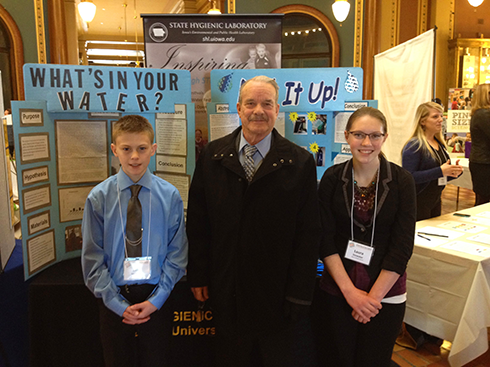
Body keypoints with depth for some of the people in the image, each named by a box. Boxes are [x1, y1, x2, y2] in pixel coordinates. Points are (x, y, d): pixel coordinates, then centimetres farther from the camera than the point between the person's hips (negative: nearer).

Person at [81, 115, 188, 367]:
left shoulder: (170, 195, -6)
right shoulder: (98, 197, -7)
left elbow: (177, 252, -4)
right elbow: (92, 258, -5)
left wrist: (156, 299, -10)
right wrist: (118, 304, -8)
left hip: (155, 299, 0)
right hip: (113, 301, 0)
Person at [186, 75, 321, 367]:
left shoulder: (300, 163, -6)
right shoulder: (212, 156, 0)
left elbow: (309, 233, -6)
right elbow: (197, 222, 3)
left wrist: (299, 294, -8)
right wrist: (198, 276, 2)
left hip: (278, 296, -1)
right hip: (227, 292, 2)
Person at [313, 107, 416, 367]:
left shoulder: (401, 181, -6)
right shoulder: (332, 178, -4)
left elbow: (402, 245, -8)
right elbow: (325, 240, -6)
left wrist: (373, 296, -11)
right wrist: (350, 291, -12)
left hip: (385, 293, 0)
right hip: (336, 291, 1)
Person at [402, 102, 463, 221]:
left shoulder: (440, 143, 10)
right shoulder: (414, 146, -15)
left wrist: (454, 172, -2)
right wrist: (440, 171, -27)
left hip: (436, 200, 8)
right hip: (418, 201, -8)